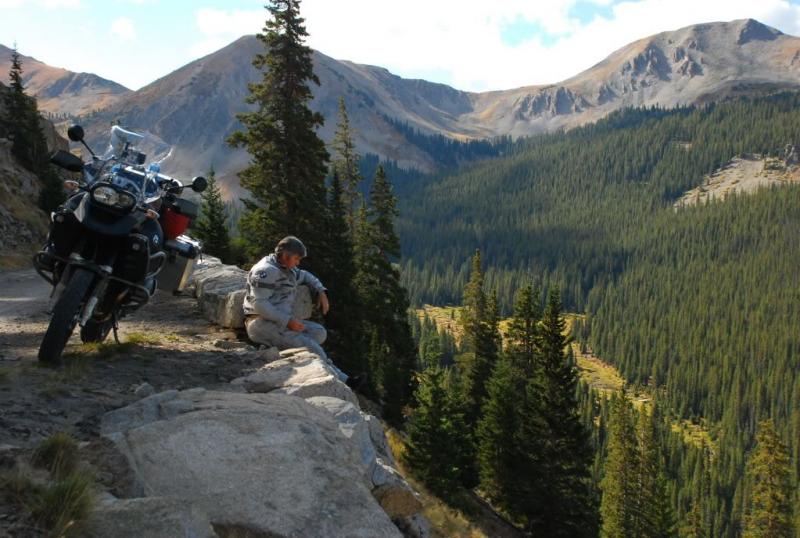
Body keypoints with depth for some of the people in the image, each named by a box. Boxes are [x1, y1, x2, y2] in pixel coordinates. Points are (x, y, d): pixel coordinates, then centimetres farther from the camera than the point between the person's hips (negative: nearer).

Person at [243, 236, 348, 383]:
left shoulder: (285, 269, 18)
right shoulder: (266, 271, -13)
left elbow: (304, 276, 37)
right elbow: (259, 304, -21)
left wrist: (321, 292, 18)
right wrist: (287, 321, -23)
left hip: (279, 322, 10)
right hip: (262, 323, -10)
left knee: (319, 332, -7)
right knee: (310, 348, -22)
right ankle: (339, 379, -15)